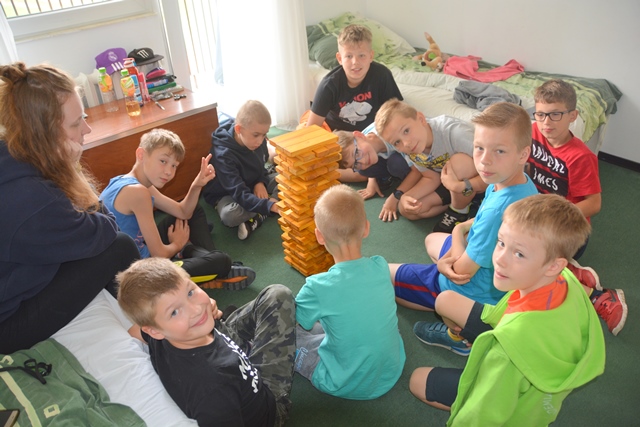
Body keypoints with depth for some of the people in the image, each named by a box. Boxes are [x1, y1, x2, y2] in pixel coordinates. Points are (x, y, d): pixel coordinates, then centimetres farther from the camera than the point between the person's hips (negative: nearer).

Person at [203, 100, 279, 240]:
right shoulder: (223, 155, -33)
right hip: (228, 194, -6)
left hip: (254, 184, 6)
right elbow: (240, 195, -40)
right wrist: (270, 205, -53)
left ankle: (256, 218, -23)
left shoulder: (258, 140, -14)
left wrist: (260, 182, -16)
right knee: (230, 215, -40)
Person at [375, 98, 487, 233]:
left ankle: (459, 212, -10)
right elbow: (431, 178, -4)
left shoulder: (454, 132, -36)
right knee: (408, 209, -9)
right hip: (453, 181, 5)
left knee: (459, 161, -36)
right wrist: (406, 196, -20)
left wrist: (461, 187, -48)